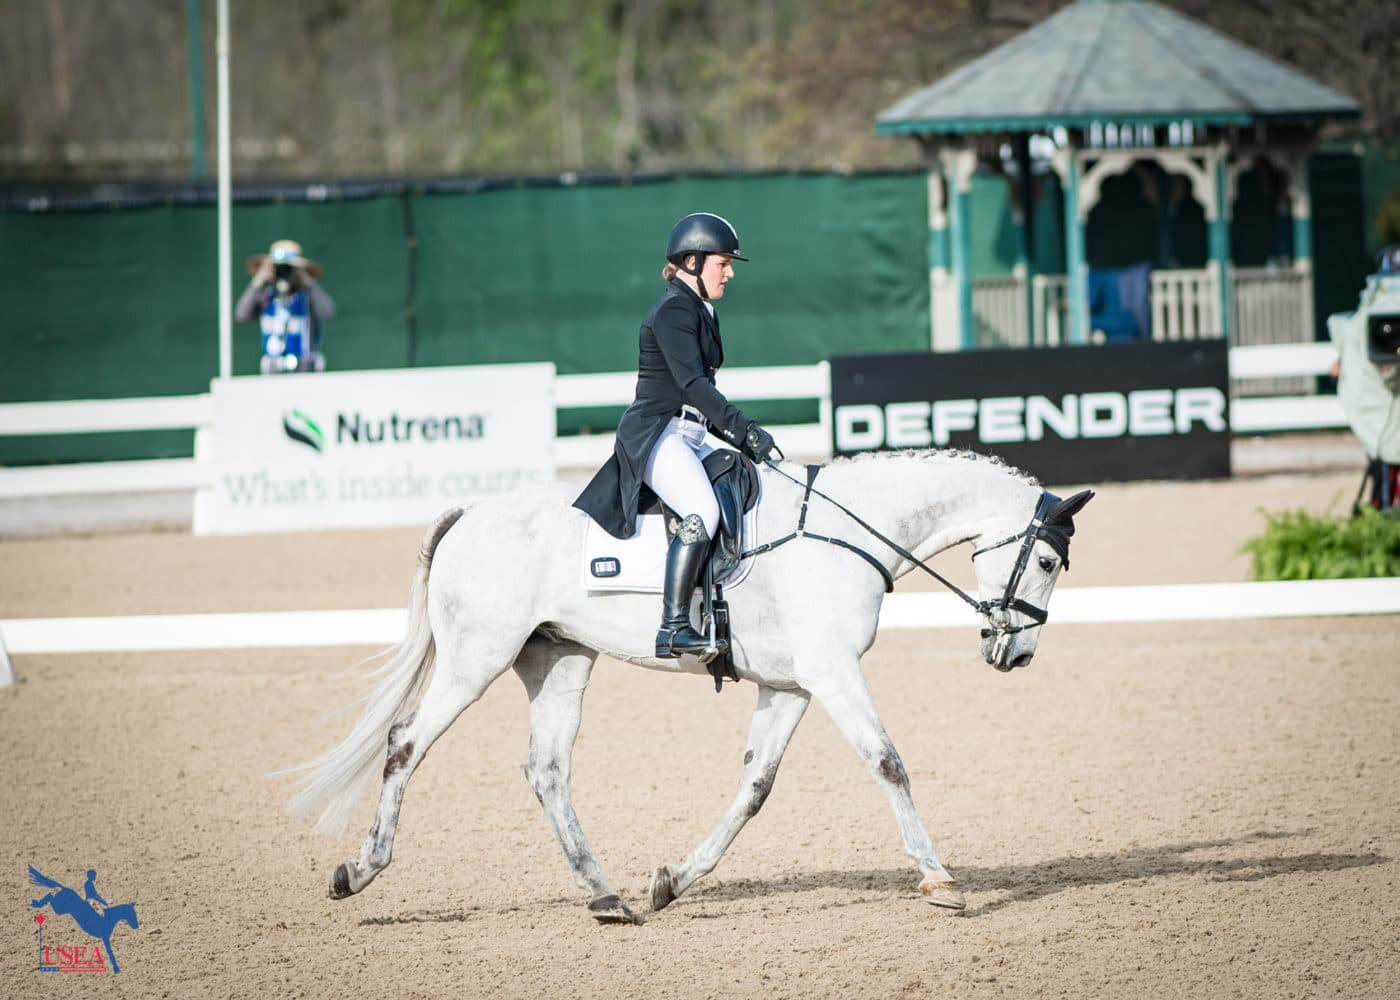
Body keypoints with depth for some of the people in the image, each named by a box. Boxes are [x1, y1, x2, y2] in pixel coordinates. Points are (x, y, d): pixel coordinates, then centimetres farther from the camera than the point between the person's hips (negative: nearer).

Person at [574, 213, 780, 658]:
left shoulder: (703, 312, 20)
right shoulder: (673, 310, -12)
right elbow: (692, 382, -23)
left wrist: (739, 438, 11)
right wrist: (745, 429, -30)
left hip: (689, 437, 11)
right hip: (655, 433, -11)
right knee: (703, 512, -30)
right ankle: (673, 627, -34)